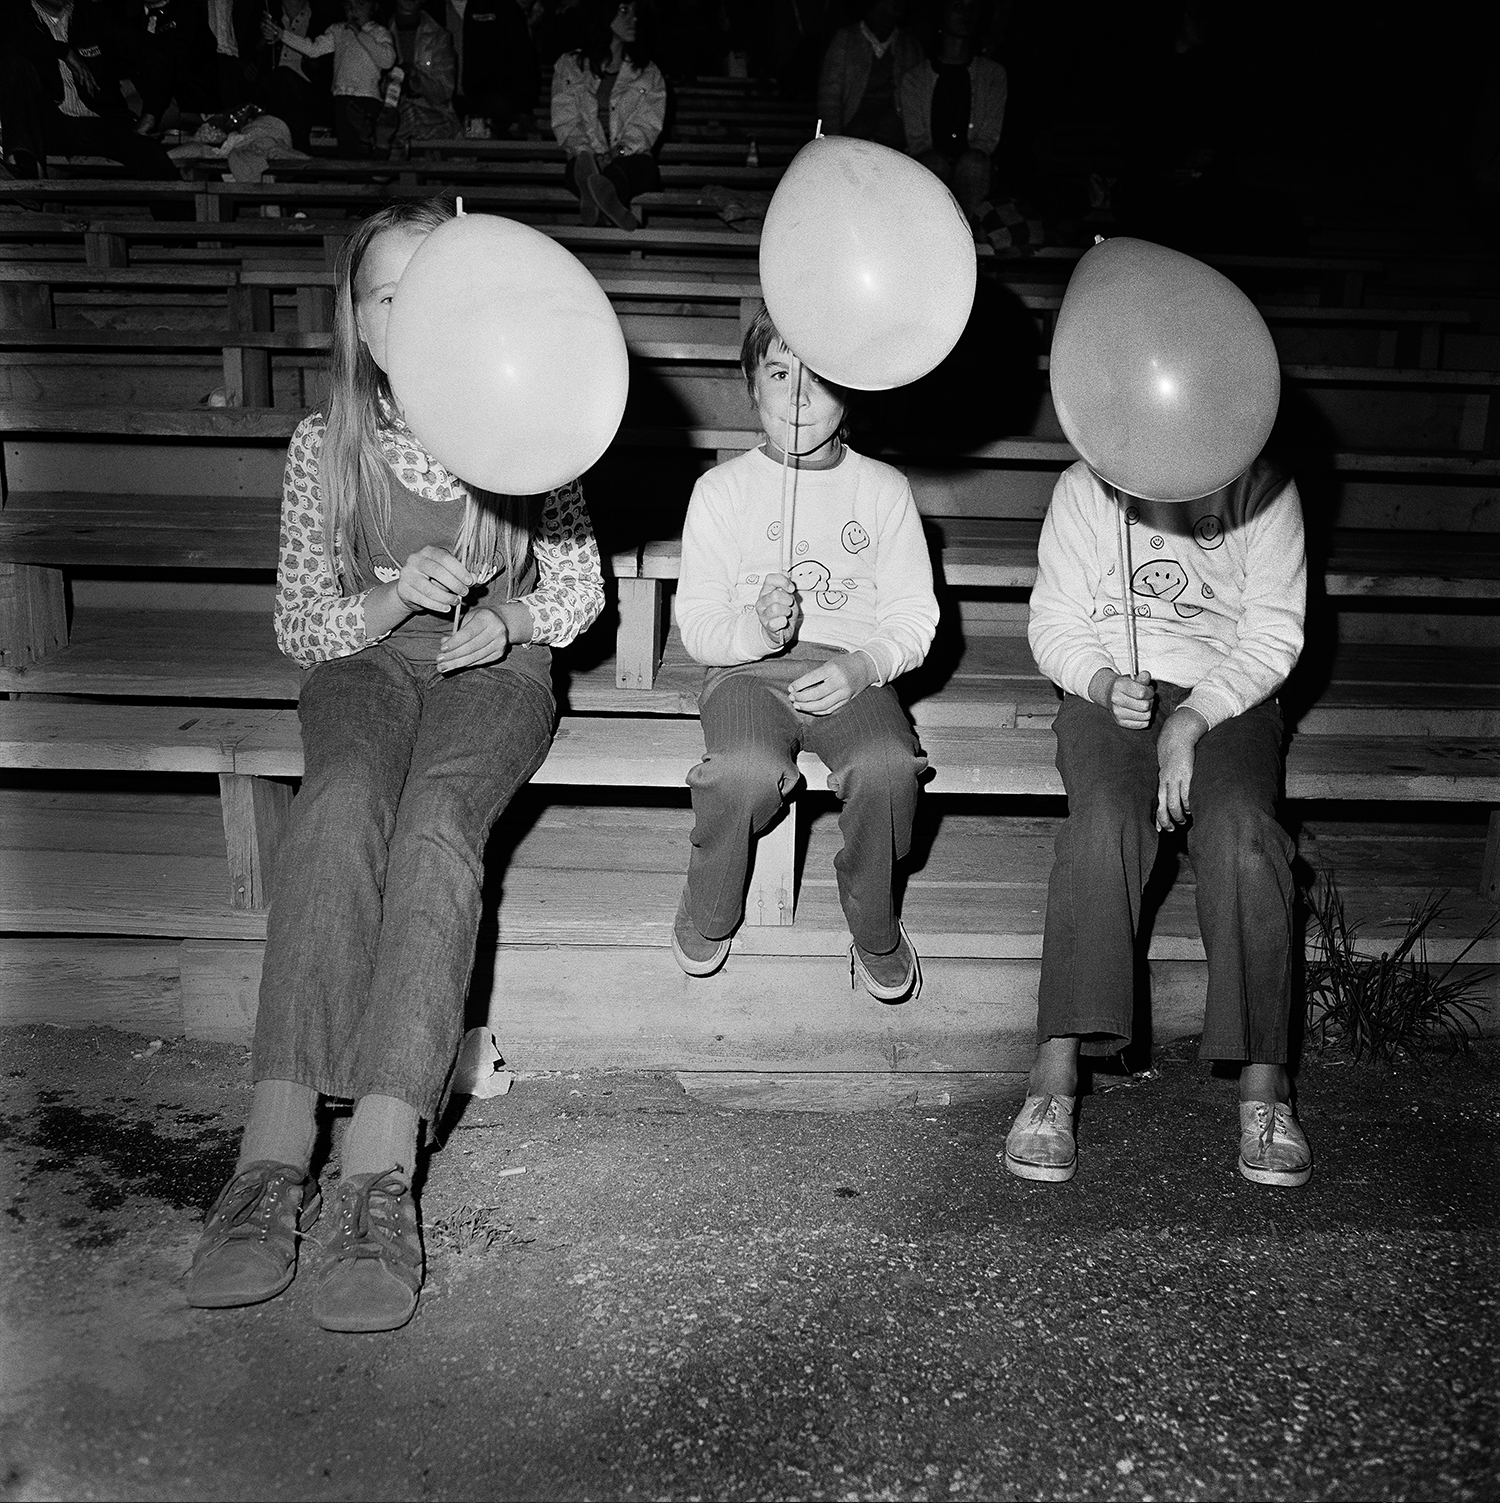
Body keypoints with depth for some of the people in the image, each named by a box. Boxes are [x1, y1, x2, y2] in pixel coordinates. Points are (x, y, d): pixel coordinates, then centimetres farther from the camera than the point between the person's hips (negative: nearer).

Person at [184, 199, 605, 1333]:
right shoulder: (324, 444, 5)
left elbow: (579, 590, 10)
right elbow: (299, 624, 5)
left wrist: (505, 618, -11)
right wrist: (392, 598, -14)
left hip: (495, 664, -1)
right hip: (365, 658, 1)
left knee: (435, 821, -35)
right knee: (339, 803, -35)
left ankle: (380, 1167, -45)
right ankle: (276, 1153, -42)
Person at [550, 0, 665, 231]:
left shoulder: (648, 72, 15)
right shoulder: (568, 67, 13)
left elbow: (647, 125, 3)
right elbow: (564, 121, 4)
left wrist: (618, 151, -18)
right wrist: (586, 152, -17)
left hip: (632, 158, -1)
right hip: (588, 158, 1)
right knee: (578, 163, -35)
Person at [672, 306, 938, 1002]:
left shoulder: (883, 488, 8)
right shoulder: (723, 488, 6)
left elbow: (913, 613, 5)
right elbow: (697, 621, 2)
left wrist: (863, 665, -16)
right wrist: (755, 628, -21)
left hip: (853, 671, 1)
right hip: (747, 667, -1)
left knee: (888, 766, -32)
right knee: (747, 770, -34)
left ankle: (875, 931, -4)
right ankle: (708, 917, -3)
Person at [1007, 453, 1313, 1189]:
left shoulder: (1267, 496, -1)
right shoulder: (1085, 489, 0)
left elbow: (1273, 637, -3)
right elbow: (1055, 622, 3)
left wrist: (1192, 720, -16)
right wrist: (1104, 683, -18)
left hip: (1229, 696, 1)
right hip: (1110, 693, 0)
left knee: (1241, 828, -30)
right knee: (1104, 820, -32)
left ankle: (1262, 1087, -27)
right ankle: (1053, 1080, -34)